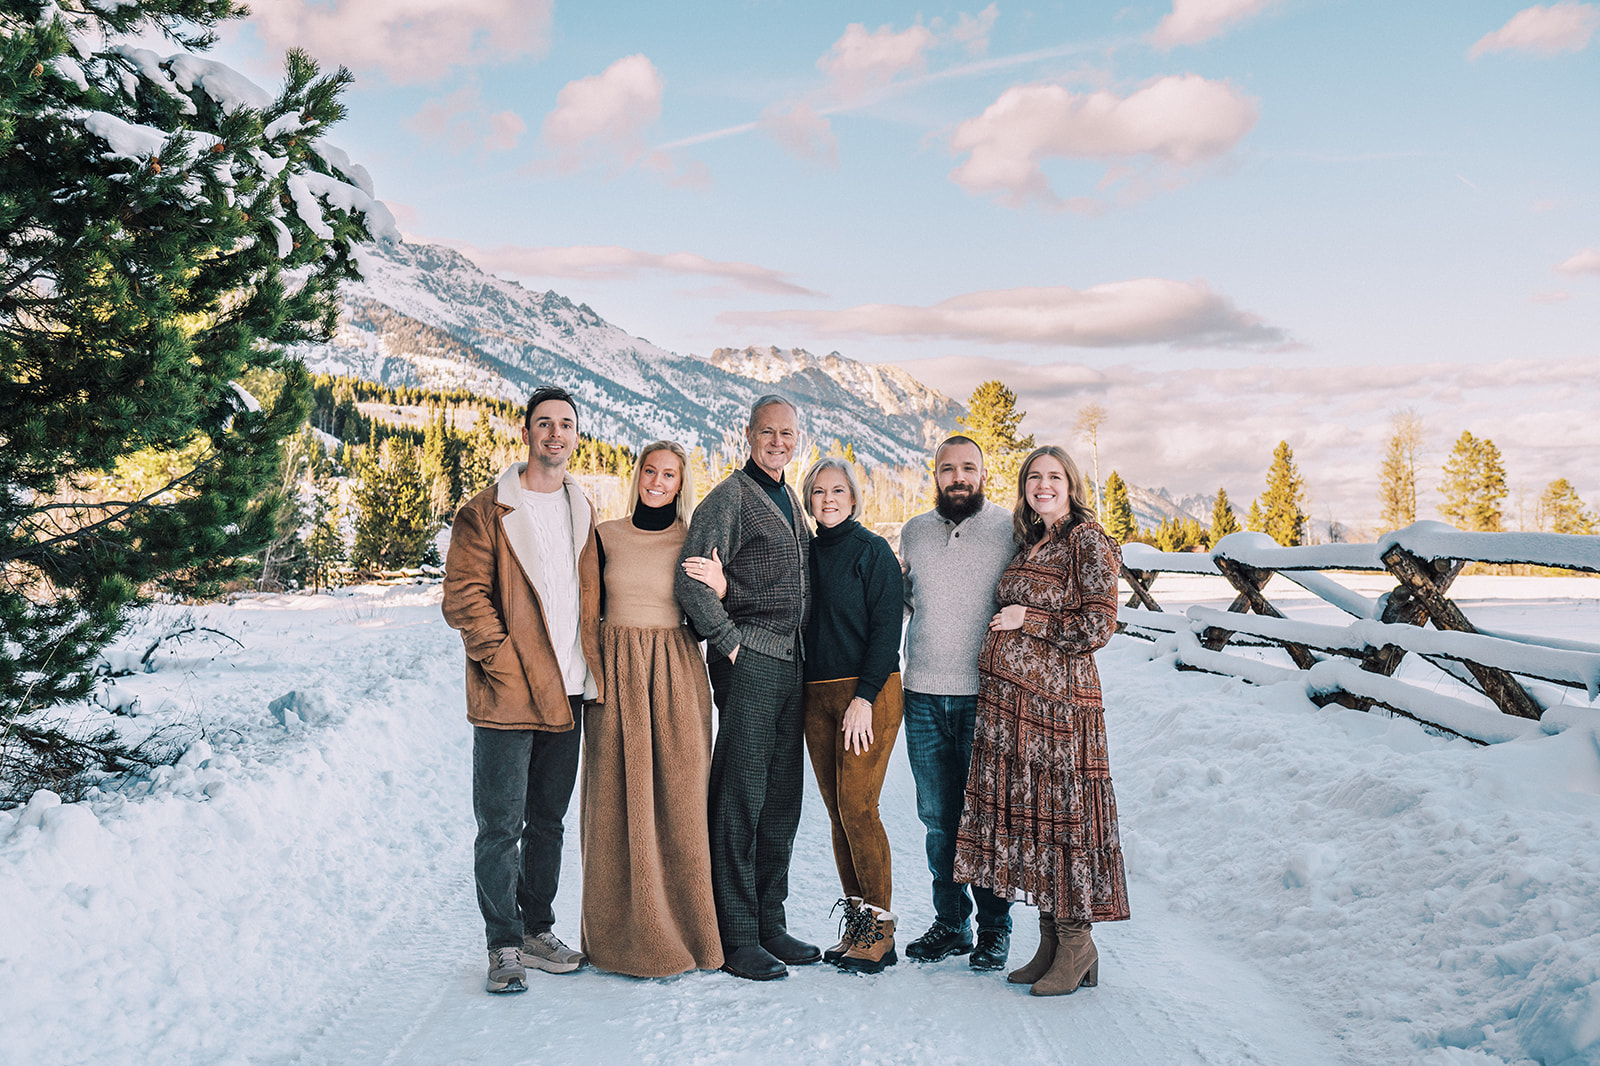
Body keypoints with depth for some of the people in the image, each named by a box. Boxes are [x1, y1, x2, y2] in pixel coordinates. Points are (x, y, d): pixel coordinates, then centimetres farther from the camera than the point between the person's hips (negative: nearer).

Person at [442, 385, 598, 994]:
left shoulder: (582, 513, 15)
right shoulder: (486, 513, -4)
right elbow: (463, 598, -10)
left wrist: (588, 665, 8)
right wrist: (507, 664, -16)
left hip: (565, 695, 6)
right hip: (507, 696, -6)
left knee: (548, 819, 15)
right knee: (501, 825, -1)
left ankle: (538, 931, 27)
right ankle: (504, 946, 11)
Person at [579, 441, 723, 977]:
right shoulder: (605, 536, 6)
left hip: (676, 675, 0)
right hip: (615, 673, 0)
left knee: (677, 800, 0)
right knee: (619, 800, 1)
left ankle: (684, 929, 11)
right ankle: (626, 933, 11)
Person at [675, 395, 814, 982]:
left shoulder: (789, 500, 19)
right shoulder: (729, 498, -7)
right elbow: (691, 581, -17)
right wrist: (731, 641, -13)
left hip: (790, 662, 8)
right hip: (748, 661, -8)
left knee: (780, 800, 11)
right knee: (739, 798, -4)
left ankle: (769, 925, 21)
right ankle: (736, 939, 3)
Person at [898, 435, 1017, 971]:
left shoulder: (1011, 530, 0)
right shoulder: (912, 532, 10)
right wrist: (934, 630, 11)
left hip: (985, 693, -3)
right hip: (923, 695, 3)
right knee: (939, 817, 9)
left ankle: (995, 927, 15)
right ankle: (950, 922, 21)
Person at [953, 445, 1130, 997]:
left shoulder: (1089, 540, -6)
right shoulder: (1028, 543, 16)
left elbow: (1096, 627, -12)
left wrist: (1026, 619, -10)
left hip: (1057, 699, -7)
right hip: (1008, 698, 7)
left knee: (1061, 812, -2)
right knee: (1021, 811, 8)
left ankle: (1077, 944, 10)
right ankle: (1050, 944, 18)